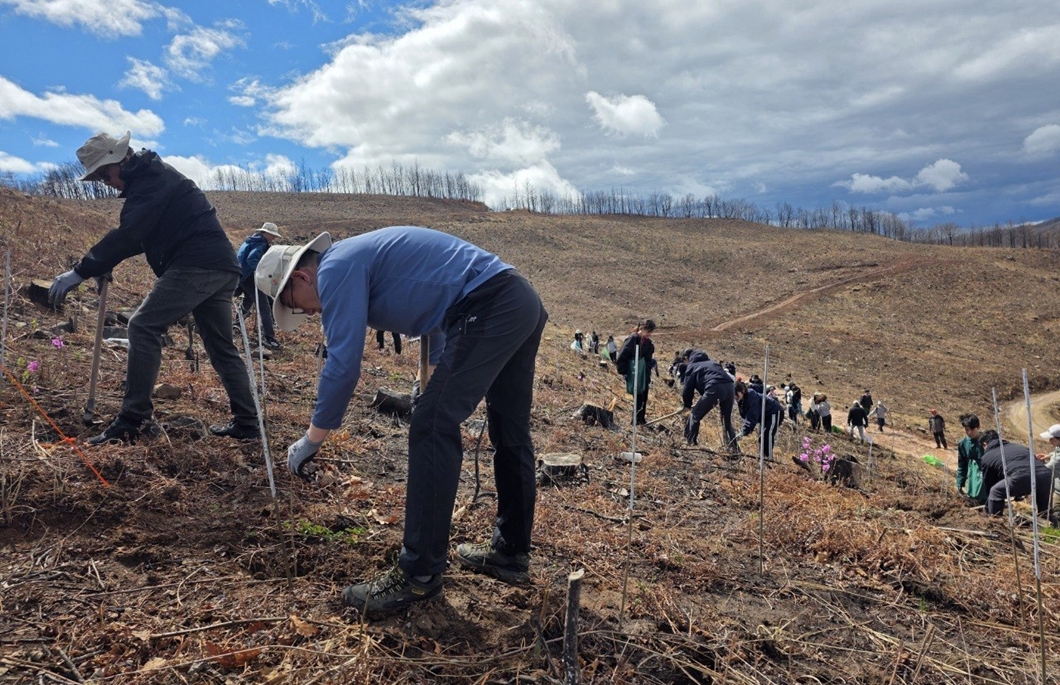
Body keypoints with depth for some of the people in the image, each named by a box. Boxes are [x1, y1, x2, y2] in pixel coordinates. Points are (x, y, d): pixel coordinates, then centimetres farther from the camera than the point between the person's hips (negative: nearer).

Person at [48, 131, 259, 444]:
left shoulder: (151, 180, -6)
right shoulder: (153, 176, 25)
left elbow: (128, 234, -18)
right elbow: (139, 235, 29)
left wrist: (81, 271, -18)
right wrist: (104, 264, 16)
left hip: (197, 265, -10)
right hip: (221, 267, 10)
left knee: (144, 327, -11)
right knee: (221, 347, 12)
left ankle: (134, 420, -11)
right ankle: (246, 423, 15)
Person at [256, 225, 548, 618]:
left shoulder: (336, 268, -4)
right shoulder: (363, 259, 27)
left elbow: (342, 363, -11)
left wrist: (312, 440, 1)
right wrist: (441, 388, 43)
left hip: (488, 309, -11)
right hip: (523, 301, 11)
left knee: (433, 430, -7)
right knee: (510, 434, 16)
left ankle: (420, 575, 0)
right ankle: (511, 553, 29)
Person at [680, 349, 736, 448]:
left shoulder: (692, 366, 19)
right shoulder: (710, 361, 37)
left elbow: (688, 388, 16)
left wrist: (687, 405, 31)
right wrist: (716, 401, 41)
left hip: (714, 388, -6)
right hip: (730, 386, 6)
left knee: (695, 415, 8)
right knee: (727, 420, 22)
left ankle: (690, 443, 4)